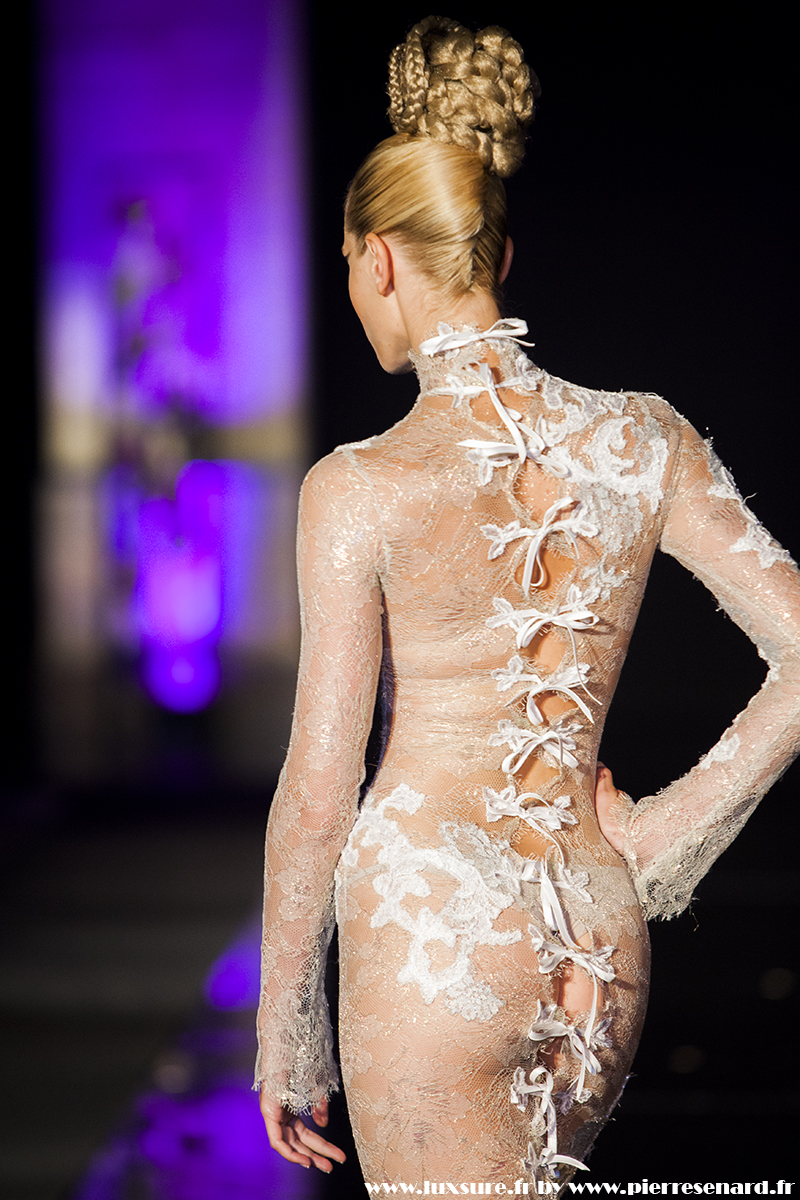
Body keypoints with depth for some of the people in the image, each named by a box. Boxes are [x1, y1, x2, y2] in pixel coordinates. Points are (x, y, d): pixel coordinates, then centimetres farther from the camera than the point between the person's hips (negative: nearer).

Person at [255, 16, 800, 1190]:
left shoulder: (361, 487, -13)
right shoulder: (644, 440, -1)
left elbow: (319, 794, -10)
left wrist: (284, 1022, 2)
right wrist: (677, 828, 6)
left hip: (431, 927, -5)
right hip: (602, 939, 6)